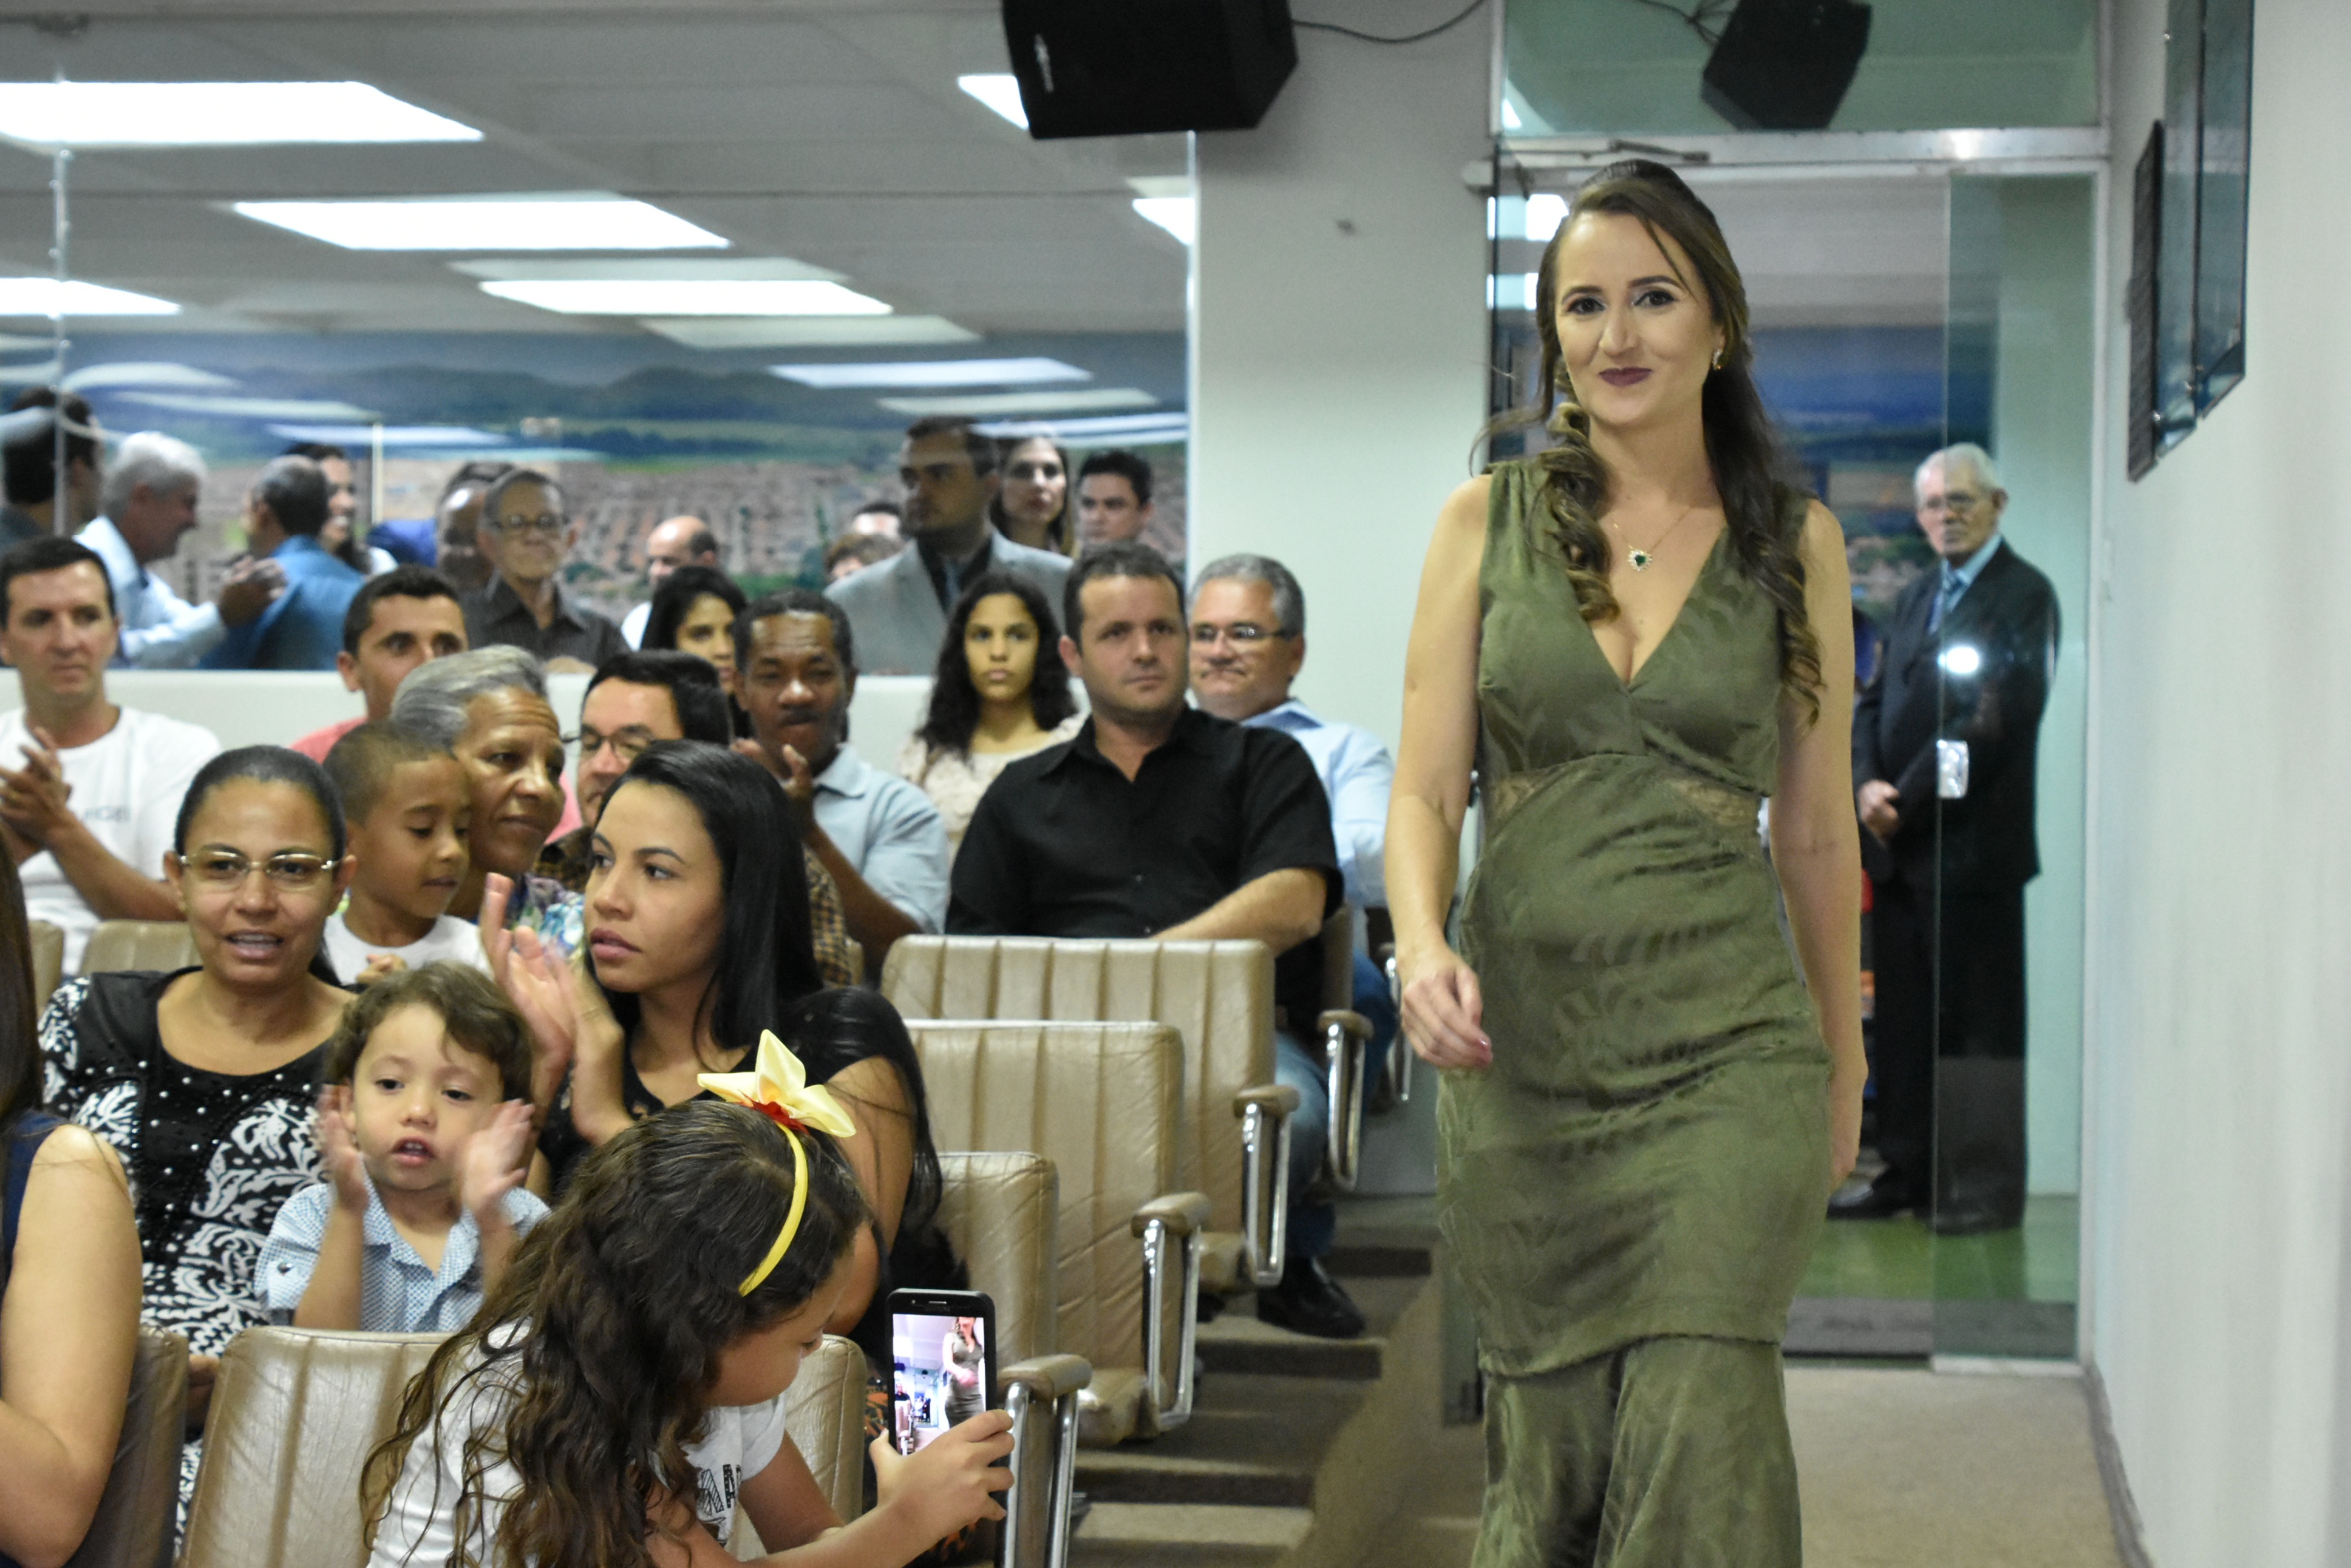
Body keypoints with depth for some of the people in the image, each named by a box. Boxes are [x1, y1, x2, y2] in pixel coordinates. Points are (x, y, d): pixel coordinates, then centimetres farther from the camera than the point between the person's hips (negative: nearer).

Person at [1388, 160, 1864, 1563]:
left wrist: (1844, 1069, 16)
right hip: (1519, 1045, 1)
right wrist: (1422, 945, -19)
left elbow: (1817, 833, 11)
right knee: (1544, 1447, 7)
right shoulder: (1489, 522, 4)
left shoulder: (1795, 540, 5)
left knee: (1701, 1433, -13)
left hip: (1727, 1050, -1)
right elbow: (1426, 789, 1)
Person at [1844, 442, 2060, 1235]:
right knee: (1904, 1020, 10)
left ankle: (1987, 1188, 2)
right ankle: (1907, 1171, 17)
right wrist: (1867, 785, -3)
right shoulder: (1917, 599, 20)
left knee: (1978, 1022, -3)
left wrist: (1910, 798, -14)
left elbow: (1998, 719, -14)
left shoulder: (2023, 596, -6)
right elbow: (1876, 702, 16)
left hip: (1973, 845, -7)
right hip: (1902, 844, 7)